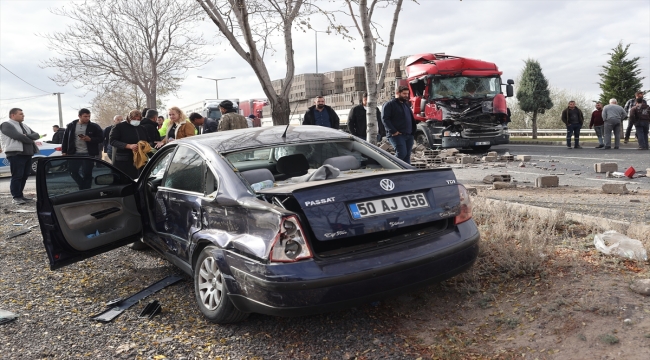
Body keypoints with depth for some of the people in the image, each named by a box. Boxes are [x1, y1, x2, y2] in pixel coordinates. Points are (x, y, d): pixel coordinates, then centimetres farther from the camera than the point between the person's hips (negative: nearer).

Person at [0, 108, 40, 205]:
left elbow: (37, 135, 11)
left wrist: (27, 136, -9)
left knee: (24, 176, 9)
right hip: (16, 154, -8)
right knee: (17, 176, -7)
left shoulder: (25, 126, 23)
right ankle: (16, 197, -3)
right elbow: (18, 136, -17)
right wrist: (31, 140, -4)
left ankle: (20, 195, 16)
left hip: (27, 154, 8)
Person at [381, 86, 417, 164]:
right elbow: (385, 119, -12)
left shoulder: (406, 104, 23)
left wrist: (413, 130, 15)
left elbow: (411, 118, 31)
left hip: (409, 135, 8)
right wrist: (393, 131, -19)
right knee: (401, 153, -19)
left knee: (407, 155, 7)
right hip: (397, 135, -8)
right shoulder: (389, 105, -3)